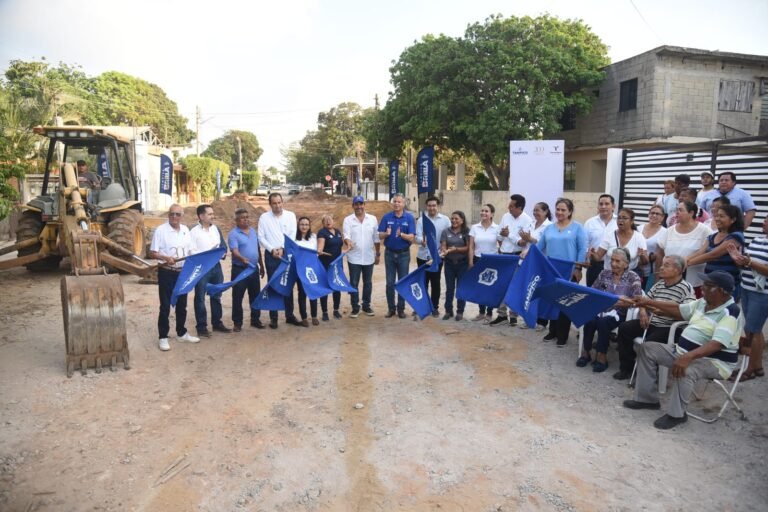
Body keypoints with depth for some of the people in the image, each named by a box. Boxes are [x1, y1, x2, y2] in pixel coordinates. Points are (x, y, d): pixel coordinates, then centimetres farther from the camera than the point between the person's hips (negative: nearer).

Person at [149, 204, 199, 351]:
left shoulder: (185, 230, 7)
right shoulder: (161, 230, -9)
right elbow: (152, 253, -10)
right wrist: (166, 258, -26)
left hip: (183, 272, 5)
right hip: (166, 272, -5)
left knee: (182, 304, 15)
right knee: (165, 306, 1)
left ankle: (181, 333, 28)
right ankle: (163, 337, 10)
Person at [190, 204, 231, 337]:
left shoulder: (215, 229, 9)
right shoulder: (194, 232, -10)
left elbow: (223, 245, 13)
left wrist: (223, 253, -7)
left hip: (216, 266, 6)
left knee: (216, 296, 15)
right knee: (200, 298, 4)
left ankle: (217, 323, 28)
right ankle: (201, 327, 13)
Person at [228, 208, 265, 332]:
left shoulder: (254, 231, 11)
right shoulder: (233, 234, -9)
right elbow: (234, 251, -22)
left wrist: (261, 265, 18)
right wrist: (243, 259, -41)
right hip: (239, 269, -6)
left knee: (255, 295, 12)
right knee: (237, 297, 1)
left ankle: (255, 319, 24)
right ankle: (237, 322, 10)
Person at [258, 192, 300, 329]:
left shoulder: (290, 215, 4)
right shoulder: (264, 217, 1)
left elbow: (292, 235, -2)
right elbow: (261, 237, -1)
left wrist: (282, 248, -12)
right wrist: (272, 249, -12)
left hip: (287, 254, 1)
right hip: (271, 255, -1)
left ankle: (289, 315, 17)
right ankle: (273, 317, 10)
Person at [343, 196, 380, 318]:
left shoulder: (372, 219, 4)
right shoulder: (348, 220, -2)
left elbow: (376, 238, 8)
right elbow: (346, 235, -14)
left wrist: (378, 254, 9)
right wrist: (349, 243, -36)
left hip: (369, 257, 2)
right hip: (354, 258, -2)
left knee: (368, 283, 11)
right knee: (354, 283, 3)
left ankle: (366, 305, 25)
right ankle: (355, 308, 13)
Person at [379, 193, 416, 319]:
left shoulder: (409, 218, -4)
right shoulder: (386, 217, 0)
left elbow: (411, 238, -10)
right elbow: (380, 236, -2)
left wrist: (401, 234, -29)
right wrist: (386, 234, -24)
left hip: (404, 254, -1)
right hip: (389, 253, 1)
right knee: (390, 282, 6)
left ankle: (401, 309, 16)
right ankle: (391, 308, 16)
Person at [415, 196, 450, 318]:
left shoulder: (445, 220, 1)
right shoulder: (421, 220, 1)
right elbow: (417, 237, -8)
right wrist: (422, 241, -31)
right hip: (423, 256, 1)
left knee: (435, 283, 7)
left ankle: (434, 307, 18)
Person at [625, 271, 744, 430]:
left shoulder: (731, 314, -21)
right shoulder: (703, 302, 5)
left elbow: (716, 344, -33)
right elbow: (678, 310, 17)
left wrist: (688, 357, -45)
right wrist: (649, 302, 11)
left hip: (713, 362, -9)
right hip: (684, 352, 9)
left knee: (684, 371, -39)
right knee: (647, 348, 3)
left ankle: (676, 414, -17)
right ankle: (647, 398, 6)